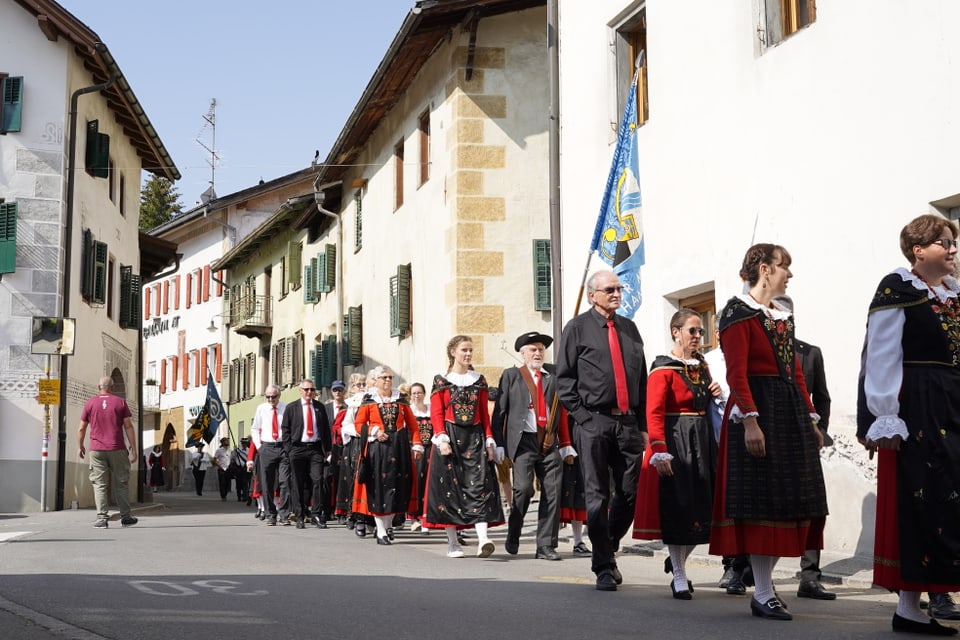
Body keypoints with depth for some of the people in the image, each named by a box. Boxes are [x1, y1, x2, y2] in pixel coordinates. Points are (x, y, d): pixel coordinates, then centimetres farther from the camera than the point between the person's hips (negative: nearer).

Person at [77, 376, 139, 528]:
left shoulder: (90, 403, 5)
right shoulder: (120, 402, 3)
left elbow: (81, 428, 8)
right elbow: (129, 427, -1)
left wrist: (80, 447, 22)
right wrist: (134, 448, 2)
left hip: (96, 450, 0)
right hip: (117, 450, 0)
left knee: (100, 485, 1)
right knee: (121, 484, 9)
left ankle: (102, 517, -6)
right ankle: (125, 517, 13)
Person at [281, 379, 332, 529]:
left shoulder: (319, 407, 12)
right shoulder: (291, 408, 6)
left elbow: (326, 428, 14)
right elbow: (285, 429, 5)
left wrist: (327, 448, 7)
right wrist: (289, 449, -3)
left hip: (316, 449, 1)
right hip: (297, 449, -1)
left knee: (318, 480, -11)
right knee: (298, 484, 2)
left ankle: (317, 514, -3)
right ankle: (300, 517, 9)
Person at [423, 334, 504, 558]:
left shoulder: (479, 380, 12)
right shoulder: (441, 381, 3)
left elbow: (485, 414, 12)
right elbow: (436, 414, -2)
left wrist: (489, 440, 4)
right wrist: (442, 439, -14)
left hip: (475, 439, 2)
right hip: (450, 438, -2)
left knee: (480, 485, -10)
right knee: (449, 487, 0)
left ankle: (482, 539, -21)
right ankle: (452, 542, 8)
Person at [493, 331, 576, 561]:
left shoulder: (552, 379, 19)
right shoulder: (510, 375, 10)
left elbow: (560, 414, 16)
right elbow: (499, 412, 5)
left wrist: (566, 446, 8)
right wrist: (499, 445, -3)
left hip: (549, 443, 3)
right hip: (523, 441, -3)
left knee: (552, 493, -4)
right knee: (523, 488, -16)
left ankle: (545, 546, 3)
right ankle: (512, 537, 7)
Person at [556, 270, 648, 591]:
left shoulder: (629, 329, 16)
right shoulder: (577, 328, 3)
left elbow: (642, 379, 18)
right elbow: (564, 377, 1)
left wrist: (643, 425, 13)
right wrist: (582, 414, -7)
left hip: (628, 422, 4)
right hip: (593, 422, -4)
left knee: (630, 493, 4)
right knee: (598, 496, -1)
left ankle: (608, 550, 25)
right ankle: (603, 567, 7)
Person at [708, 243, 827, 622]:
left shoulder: (783, 317, 18)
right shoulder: (739, 312, -7)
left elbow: (796, 371, 18)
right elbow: (737, 373, -15)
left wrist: (810, 418, 14)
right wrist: (750, 421, -23)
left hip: (790, 412, 9)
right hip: (758, 409, -9)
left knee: (788, 497, 7)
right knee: (763, 500, -7)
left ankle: (763, 583, 15)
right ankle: (763, 595, -2)